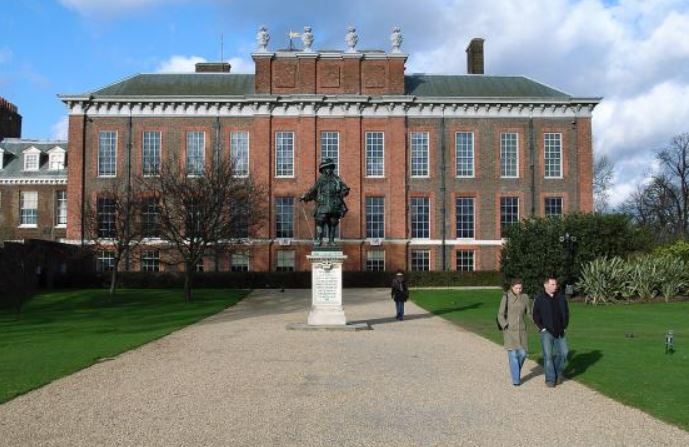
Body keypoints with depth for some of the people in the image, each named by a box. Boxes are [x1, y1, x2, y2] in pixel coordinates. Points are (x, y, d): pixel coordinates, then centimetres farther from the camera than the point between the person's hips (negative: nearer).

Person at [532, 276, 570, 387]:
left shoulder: (561, 297, 6)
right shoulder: (540, 299, -4)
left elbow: (566, 312, 15)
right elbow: (536, 316, -2)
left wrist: (564, 326, 8)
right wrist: (542, 328, -8)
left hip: (559, 332, 4)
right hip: (546, 332, -4)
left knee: (563, 352, 1)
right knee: (548, 355, -3)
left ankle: (558, 373, 24)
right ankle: (550, 379, 4)